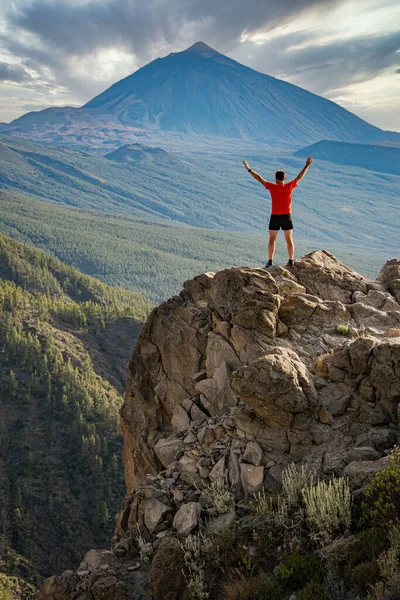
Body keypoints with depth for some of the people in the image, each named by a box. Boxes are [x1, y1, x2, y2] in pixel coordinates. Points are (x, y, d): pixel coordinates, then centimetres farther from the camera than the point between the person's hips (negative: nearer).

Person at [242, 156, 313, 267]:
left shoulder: (272, 187, -10)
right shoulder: (289, 187, -6)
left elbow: (259, 178, -5)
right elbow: (299, 177, 5)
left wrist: (249, 169, 2)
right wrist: (307, 165, 16)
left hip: (275, 217, -2)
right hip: (287, 216, 2)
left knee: (272, 239, 4)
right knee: (289, 239, 8)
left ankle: (270, 261, -1)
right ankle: (291, 261, 8)